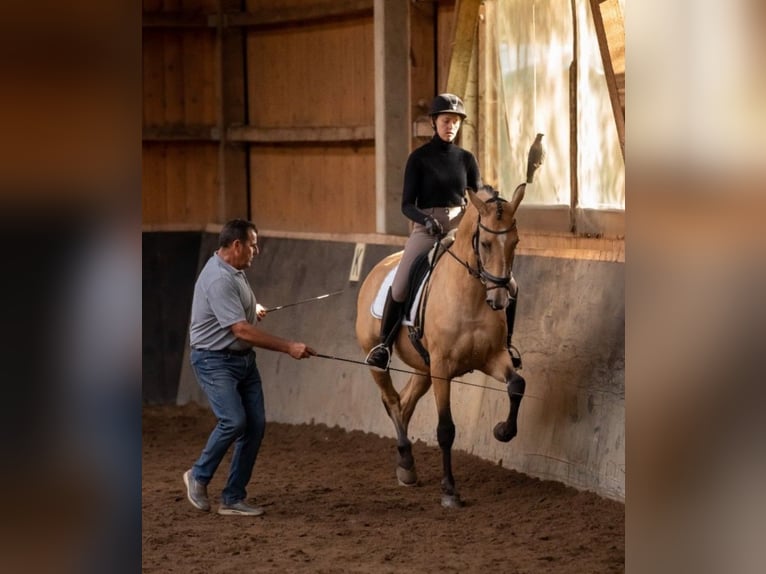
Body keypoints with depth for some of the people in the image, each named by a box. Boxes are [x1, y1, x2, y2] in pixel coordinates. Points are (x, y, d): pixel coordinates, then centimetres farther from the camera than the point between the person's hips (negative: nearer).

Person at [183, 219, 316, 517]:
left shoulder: (235, 271, 9)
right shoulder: (219, 279, -23)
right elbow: (242, 330, -28)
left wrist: (254, 309, 39)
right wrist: (288, 347, -26)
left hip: (243, 359, 10)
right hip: (215, 361, -10)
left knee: (256, 425, 1)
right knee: (234, 420, -22)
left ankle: (233, 498, 6)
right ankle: (199, 476, 2)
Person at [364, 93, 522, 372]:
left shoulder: (466, 159, 9)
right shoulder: (419, 158, 0)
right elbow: (407, 204, -3)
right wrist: (426, 220, -23)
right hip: (426, 229, -3)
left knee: (507, 283, -9)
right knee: (400, 286, -26)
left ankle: (505, 343, 10)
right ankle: (384, 344, -6)